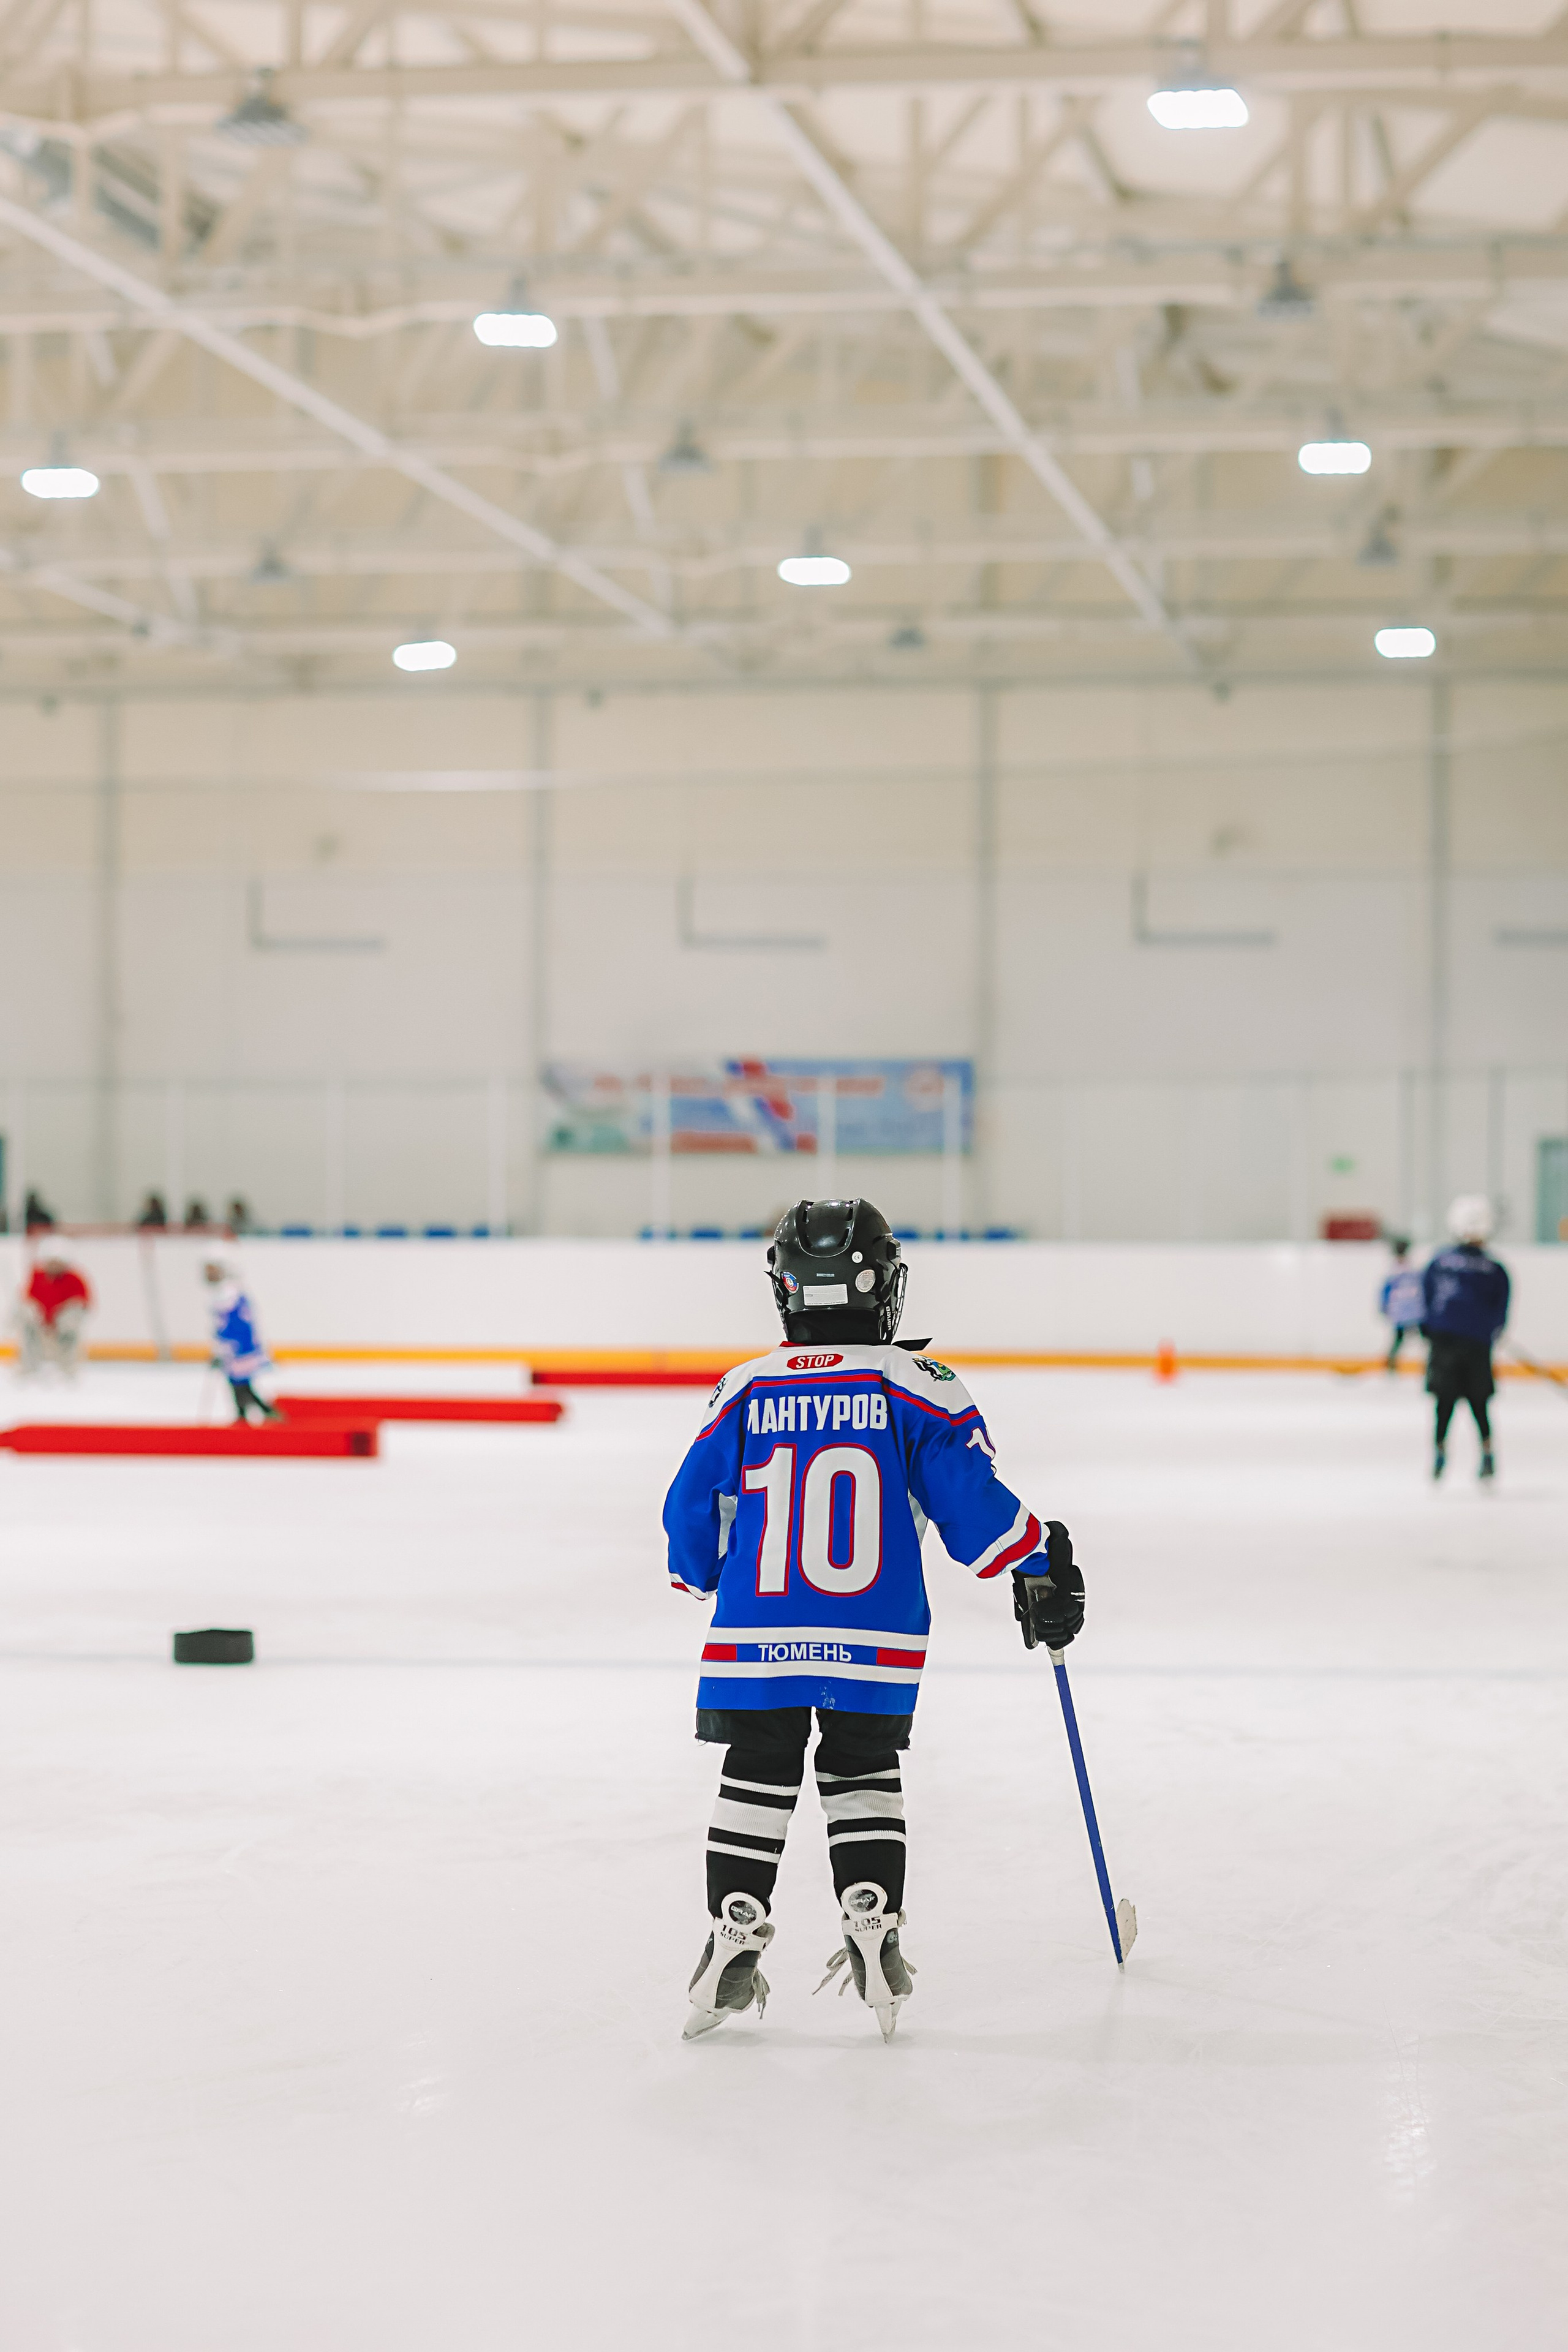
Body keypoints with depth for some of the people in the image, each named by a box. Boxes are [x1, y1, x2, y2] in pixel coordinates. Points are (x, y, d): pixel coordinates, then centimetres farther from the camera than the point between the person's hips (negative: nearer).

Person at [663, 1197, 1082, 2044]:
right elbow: (970, 1497, -6)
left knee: (756, 1780, 11)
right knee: (862, 1775, 16)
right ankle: (871, 1926, 6)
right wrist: (1040, 1569, 7)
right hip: (875, 1647, 0)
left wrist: (701, 1576, 29)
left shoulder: (745, 1391, 3)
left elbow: (693, 1513, 9)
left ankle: (733, 1938, 3)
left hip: (758, 1638, 1)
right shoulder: (917, 1387, -2)